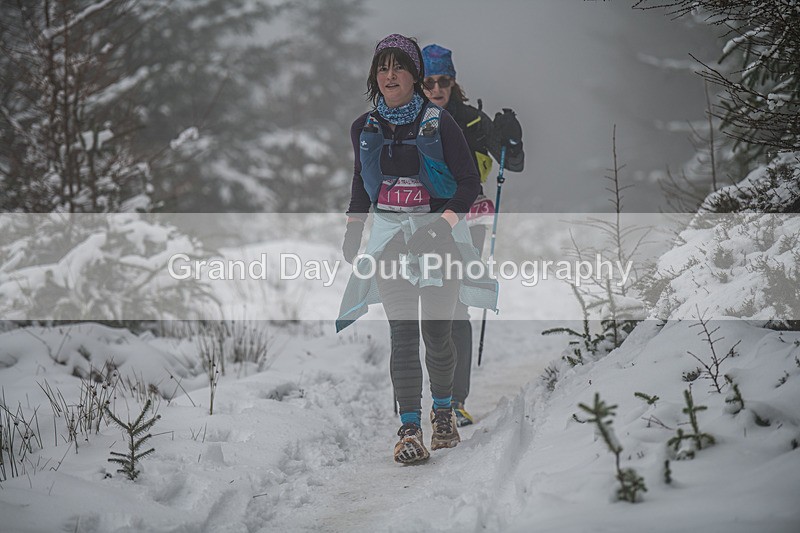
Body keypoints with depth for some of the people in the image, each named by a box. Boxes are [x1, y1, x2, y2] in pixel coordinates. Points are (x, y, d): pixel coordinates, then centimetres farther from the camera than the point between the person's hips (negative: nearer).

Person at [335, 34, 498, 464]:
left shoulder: (439, 123, -4)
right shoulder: (364, 128, 8)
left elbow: (470, 180, -2)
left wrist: (445, 222, -15)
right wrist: (352, 232, 15)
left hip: (439, 233, -2)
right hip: (389, 237, 2)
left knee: (437, 334, 0)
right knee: (403, 335, -8)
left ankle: (444, 410, 26)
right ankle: (409, 429, -8)